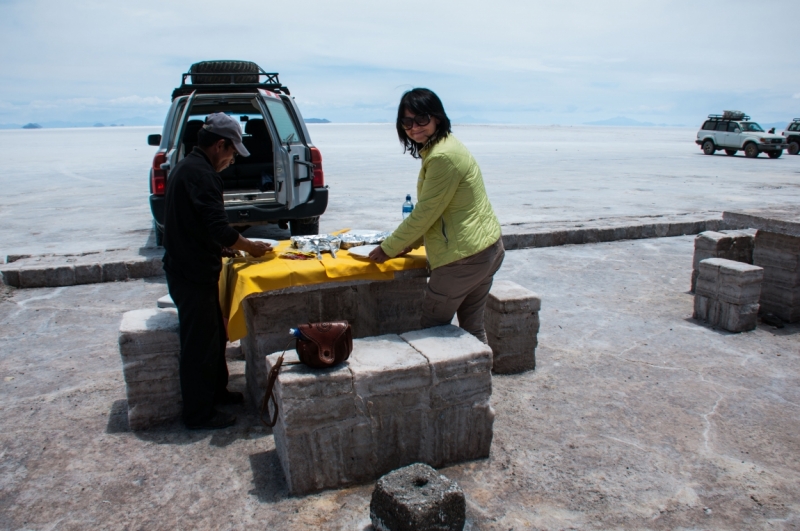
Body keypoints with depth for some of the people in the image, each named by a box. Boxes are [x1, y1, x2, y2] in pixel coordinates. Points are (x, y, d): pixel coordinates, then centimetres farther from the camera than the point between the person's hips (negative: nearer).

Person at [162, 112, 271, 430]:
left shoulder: (188, 167, 13)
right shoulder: (201, 174, -21)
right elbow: (219, 230, -26)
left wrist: (236, 245, 15)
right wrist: (250, 247, -9)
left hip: (191, 269, 10)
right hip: (193, 275, -10)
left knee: (214, 335, 21)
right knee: (200, 344, 2)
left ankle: (216, 391, 37)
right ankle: (199, 414, 15)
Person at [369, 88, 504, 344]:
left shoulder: (443, 156, -20)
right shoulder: (443, 147, 12)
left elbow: (425, 212, -18)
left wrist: (388, 248, -8)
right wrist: (410, 243, 14)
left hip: (464, 256, -10)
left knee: (432, 328, 5)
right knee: (472, 327, 19)